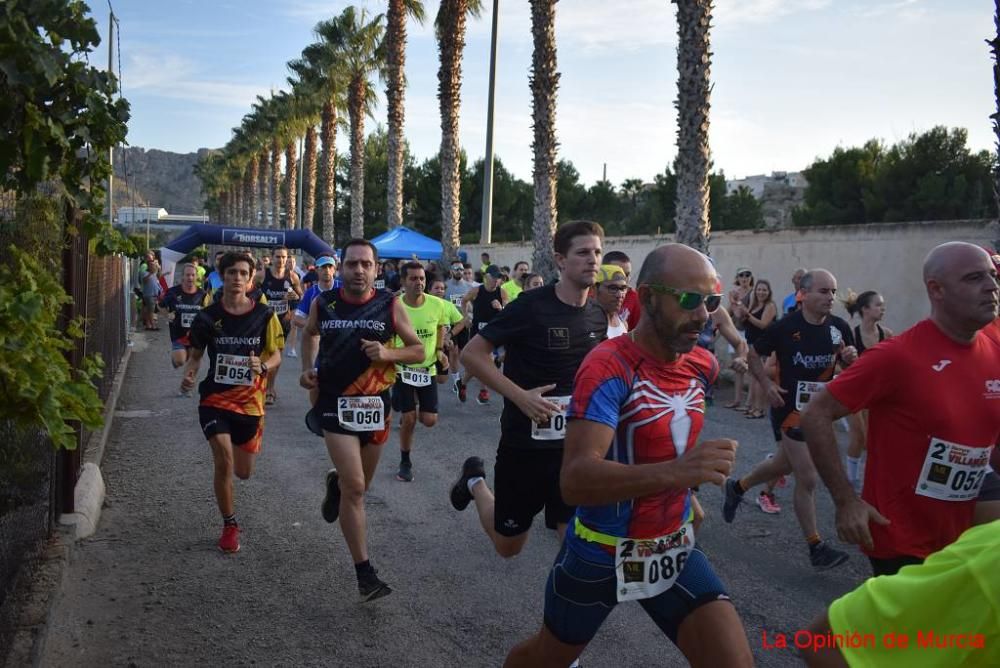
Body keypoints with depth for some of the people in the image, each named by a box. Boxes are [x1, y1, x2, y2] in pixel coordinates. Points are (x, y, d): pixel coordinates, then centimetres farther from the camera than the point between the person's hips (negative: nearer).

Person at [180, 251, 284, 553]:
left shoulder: (263, 315, -5)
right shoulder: (208, 316, -4)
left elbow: (276, 355, 2)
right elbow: (196, 354, 9)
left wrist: (262, 366, -20)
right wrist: (189, 374, -12)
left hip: (250, 402, 1)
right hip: (215, 398, -1)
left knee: (243, 472, 10)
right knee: (223, 461, -17)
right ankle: (230, 525, 6)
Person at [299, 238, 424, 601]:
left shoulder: (390, 305, -8)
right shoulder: (322, 303, -4)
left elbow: (418, 351, -2)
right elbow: (309, 334, 18)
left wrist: (388, 353, -20)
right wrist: (308, 369, 4)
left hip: (375, 404, 2)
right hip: (335, 403, -2)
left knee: (359, 485, 18)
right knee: (355, 488, -12)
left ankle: (335, 484, 56)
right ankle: (365, 572, -2)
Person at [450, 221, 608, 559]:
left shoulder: (598, 316, 2)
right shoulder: (532, 306, -15)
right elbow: (471, 354, -15)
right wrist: (520, 396, -22)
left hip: (575, 446, 4)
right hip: (524, 442, -4)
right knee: (507, 545, 14)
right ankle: (475, 481, 41)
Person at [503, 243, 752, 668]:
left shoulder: (702, 365, -3)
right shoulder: (608, 368, -26)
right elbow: (575, 481, -38)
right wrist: (673, 472, -49)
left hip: (674, 548, 5)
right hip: (600, 553, -5)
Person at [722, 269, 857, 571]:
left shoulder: (839, 328, -5)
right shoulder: (784, 327, -15)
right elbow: (754, 355, -3)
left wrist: (851, 359, -18)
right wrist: (767, 385, -17)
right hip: (789, 408, -6)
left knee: (783, 465, 22)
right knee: (808, 478, -4)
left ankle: (737, 487, 47)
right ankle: (816, 547, 8)